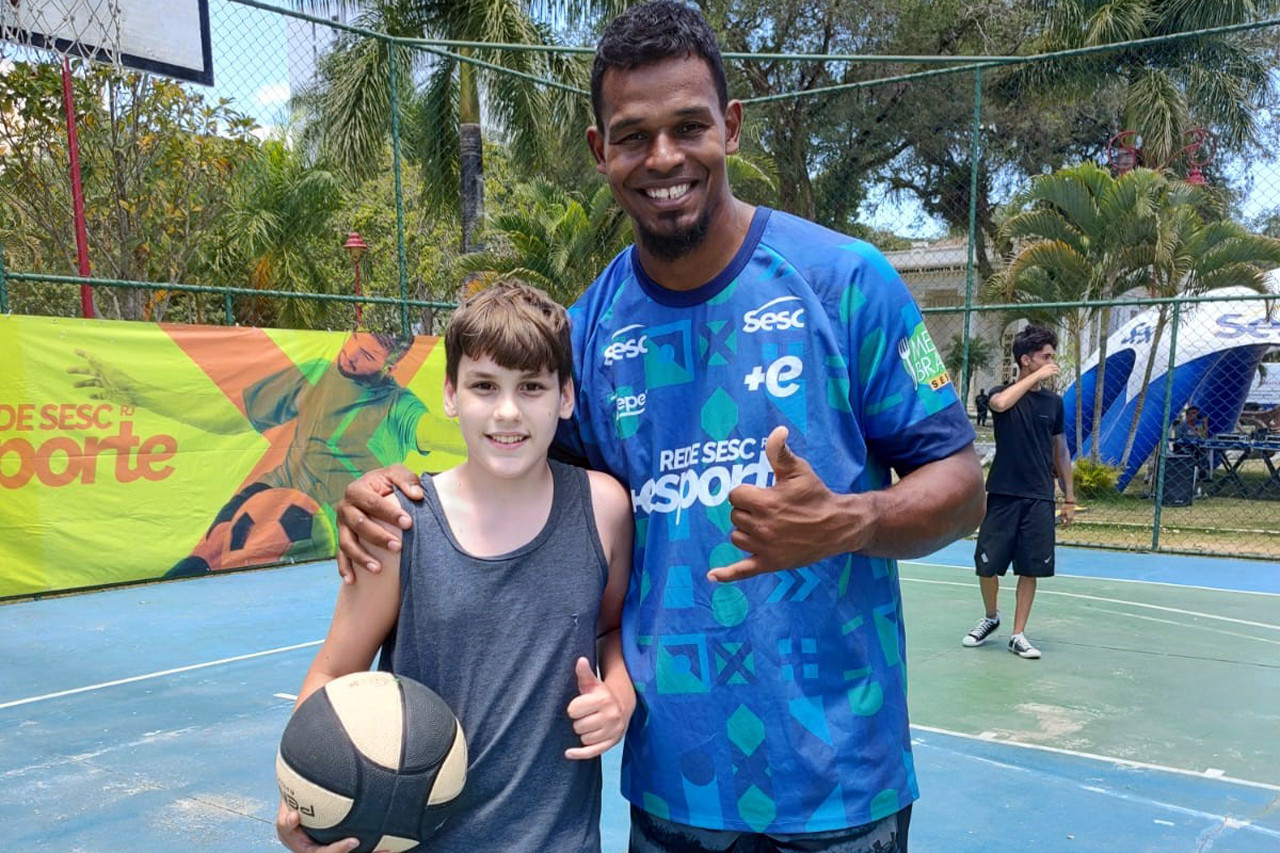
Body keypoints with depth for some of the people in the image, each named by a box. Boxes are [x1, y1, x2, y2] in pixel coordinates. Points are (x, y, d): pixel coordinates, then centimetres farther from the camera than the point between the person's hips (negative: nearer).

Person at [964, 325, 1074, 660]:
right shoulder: (1003, 392, -2)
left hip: (1039, 499, 3)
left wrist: (1069, 497, 12)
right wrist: (1036, 377, -21)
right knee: (987, 566, 3)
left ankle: (1018, 635, 14)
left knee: (1031, 569, 3)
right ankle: (990, 617, 29)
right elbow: (1000, 403, -29)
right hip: (1003, 495, -2)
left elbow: (1060, 450, 14)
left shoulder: (1054, 401, 8)